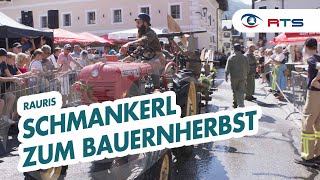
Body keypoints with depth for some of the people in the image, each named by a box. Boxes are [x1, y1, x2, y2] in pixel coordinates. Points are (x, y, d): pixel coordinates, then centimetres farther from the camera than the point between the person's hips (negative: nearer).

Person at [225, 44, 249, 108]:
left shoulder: (231, 58, -7)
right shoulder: (244, 58, 0)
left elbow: (227, 68, -9)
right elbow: (247, 68, 6)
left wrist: (226, 76, -1)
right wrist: (246, 75, 18)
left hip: (234, 77, -1)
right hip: (242, 77, 1)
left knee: (235, 91, 14)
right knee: (241, 91, 1)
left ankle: (235, 103, 26)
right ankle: (241, 105, -6)